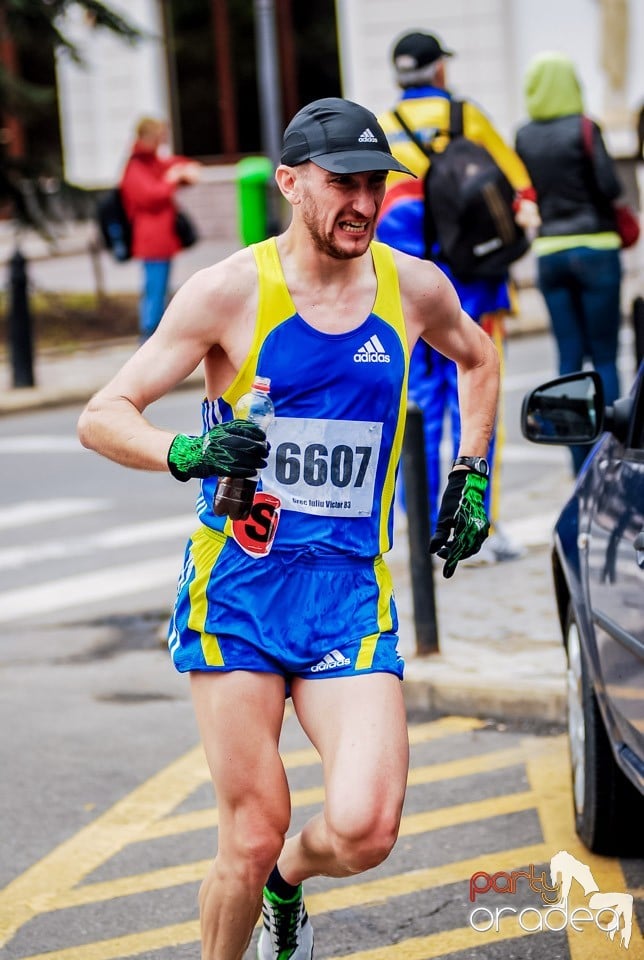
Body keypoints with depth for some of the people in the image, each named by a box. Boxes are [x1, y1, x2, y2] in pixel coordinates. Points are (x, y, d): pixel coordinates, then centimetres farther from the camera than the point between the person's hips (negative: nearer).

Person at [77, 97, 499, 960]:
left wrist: (470, 476, 18)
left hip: (351, 594, 2)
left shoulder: (414, 288, 4)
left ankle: (287, 883, 22)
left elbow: (476, 357, 28)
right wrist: (185, 453, -25)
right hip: (237, 592, -2)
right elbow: (102, 417, -5)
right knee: (253, 838, -6)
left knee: (364, 830, -14)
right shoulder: (230, 290, -6)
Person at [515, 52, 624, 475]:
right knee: (604, 357, 2)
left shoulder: (524, 137, 4)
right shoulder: (583, 129, -10)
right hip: (595, 248, -4)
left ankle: (580, 463, 5)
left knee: (569, 359, 7)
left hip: (549, 252, 4)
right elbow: (610, 187, -13)